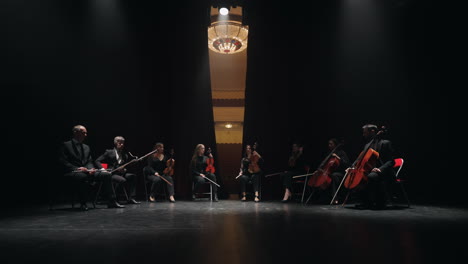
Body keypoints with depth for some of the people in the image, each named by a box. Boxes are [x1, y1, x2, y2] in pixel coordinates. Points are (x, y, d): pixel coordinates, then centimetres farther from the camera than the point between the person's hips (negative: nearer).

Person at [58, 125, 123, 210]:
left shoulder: (86, 147, 23)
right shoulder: (66, 145, 4)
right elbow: (63, 162, -6)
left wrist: (91, 169, -6)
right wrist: (77, 168, -19)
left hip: (87, 171, 6)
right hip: (73, 172, -6)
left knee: (106, 174, -17)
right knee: (83, 177, -41)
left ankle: (111, 202, -13)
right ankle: (83, 204, -23)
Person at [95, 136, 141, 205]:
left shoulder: (125, 153, 22)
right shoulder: (109, 152, 9)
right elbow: (97, 161, 4)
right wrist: (102, 169, -12)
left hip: (122, 173, 5)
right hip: (112, 173, -5)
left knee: (133, 176, -24)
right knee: (123, 180, -33)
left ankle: (131, 198, -21)